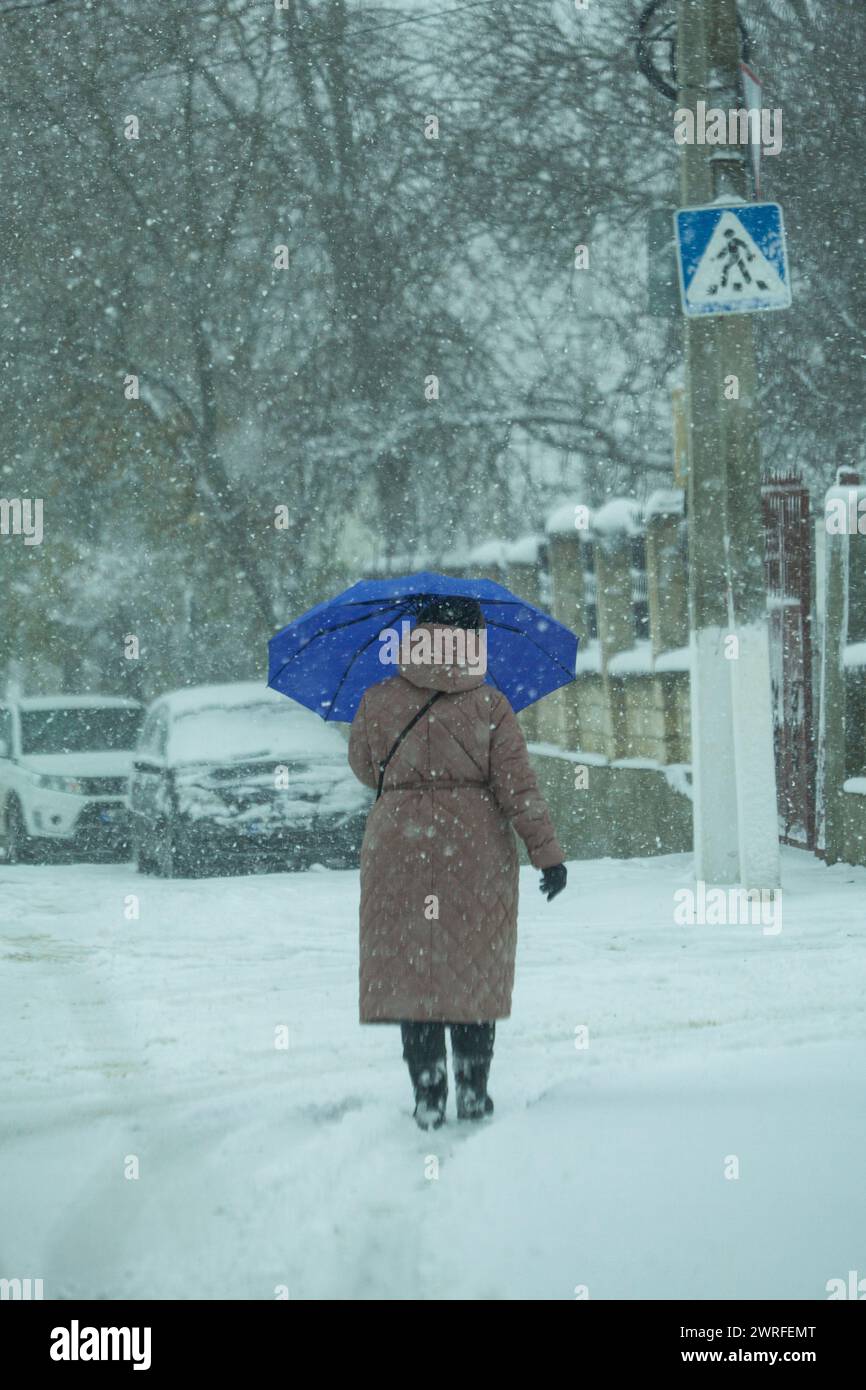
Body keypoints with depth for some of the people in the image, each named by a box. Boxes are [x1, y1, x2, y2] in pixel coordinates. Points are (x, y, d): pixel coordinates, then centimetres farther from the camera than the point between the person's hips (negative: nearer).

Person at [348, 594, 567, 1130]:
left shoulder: (379, 702, -2)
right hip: (478, 849, 0)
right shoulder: (489, 705, -5)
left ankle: (429, 1098, 0)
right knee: (474, 970, 10)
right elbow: (518, 786, -7)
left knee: (411, 969, 4)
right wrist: (548, 854, -3)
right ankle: (474, 1092, 11)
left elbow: (365, 768, 13)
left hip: (399, 844, 0)